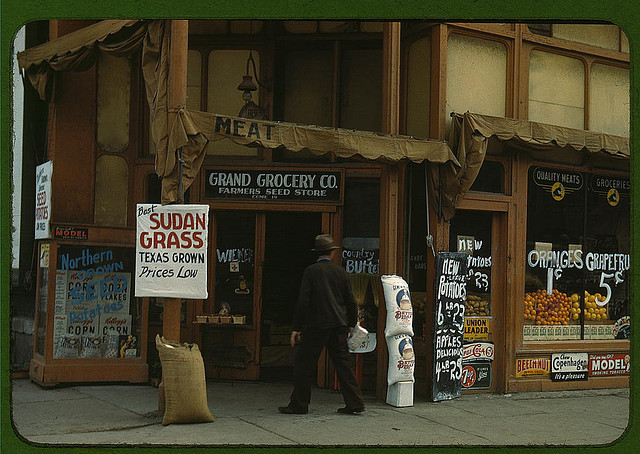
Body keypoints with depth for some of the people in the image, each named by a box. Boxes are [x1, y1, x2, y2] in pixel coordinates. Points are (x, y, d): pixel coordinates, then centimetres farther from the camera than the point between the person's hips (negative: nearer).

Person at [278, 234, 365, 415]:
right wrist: (351, 324, 22)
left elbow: (303, 301, -10)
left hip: (317, 325, -4)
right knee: (343, 363, 11)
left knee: (303, 363, 5)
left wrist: (296, 328, -6)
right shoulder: (340, 271, 6)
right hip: (339, 325, 4)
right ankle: (355, 402, 10)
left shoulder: (311, 271, -5)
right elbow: (350, 301, 10)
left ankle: (299, 404, 8)